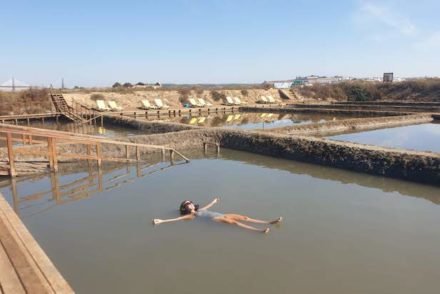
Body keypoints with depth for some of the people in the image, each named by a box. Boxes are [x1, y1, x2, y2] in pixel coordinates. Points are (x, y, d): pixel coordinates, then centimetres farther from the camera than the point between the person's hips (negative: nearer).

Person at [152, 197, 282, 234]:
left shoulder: (200, 210, 26)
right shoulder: (190, 215, 4)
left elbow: (208, 206, 45)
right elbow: (178, 218, -3)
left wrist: (213, 202, 64)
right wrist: (161, 221, -10)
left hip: (222, 215, 7)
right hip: (216, 219, -7)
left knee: (244, 217, -7)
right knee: (234, 222, -29)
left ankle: (269, 222, -13)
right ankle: (260, 230, -43)